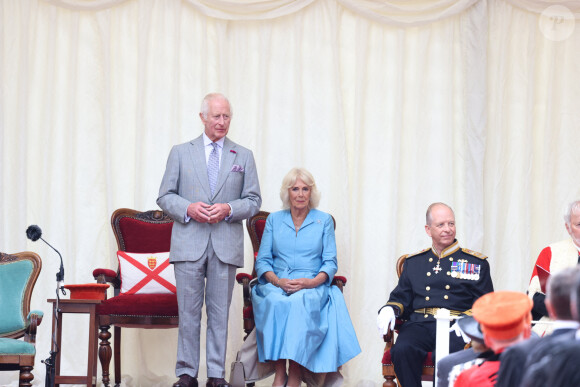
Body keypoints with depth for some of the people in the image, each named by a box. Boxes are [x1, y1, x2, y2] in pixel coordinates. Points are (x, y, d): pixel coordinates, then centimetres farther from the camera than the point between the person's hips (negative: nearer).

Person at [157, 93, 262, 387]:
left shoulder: (243, 156, 12)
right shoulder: (181, 153, 10)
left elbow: (253, 201, 9)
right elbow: (165, 197, 7)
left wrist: (229, 209, -10)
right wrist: (188, 208, -12)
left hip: (226, 245, 1)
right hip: (189, 244, -1)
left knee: (220, 312, 2)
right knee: (188, 311, 0)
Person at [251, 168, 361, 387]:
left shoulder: (324, 221, 12)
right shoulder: (274, 220, 16)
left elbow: (330, 262, 7)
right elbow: (262, 261, 11)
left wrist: (311, 282, -13)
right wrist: (278, 281, -10)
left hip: (312, 286, -1)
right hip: (276, 285, 1)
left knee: (300, 302, -37)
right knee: (276, 303, -36)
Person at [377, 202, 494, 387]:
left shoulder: (476, 263, 16)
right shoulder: (413, 262, 24)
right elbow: (401, 297, 23)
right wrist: (389, 310, -2)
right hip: (419, 325, 2)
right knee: (402, 350, -32)